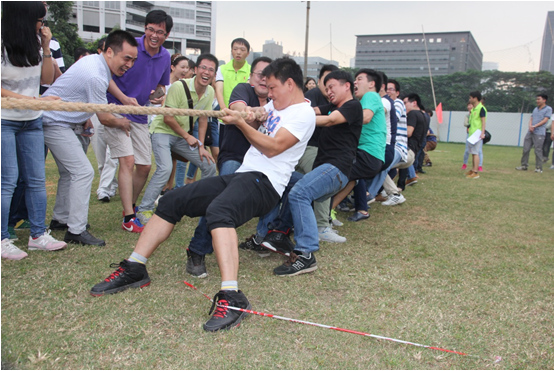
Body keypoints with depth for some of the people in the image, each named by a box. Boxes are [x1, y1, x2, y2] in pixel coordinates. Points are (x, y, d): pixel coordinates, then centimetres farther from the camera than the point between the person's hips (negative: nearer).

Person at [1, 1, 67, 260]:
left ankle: (38, 235, 16)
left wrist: (45, 48, -5)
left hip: (31, 122, 6)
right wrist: (34, 101, -18)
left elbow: (47, 79, 5)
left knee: (37, 179, 6)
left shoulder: (34, 44, 3)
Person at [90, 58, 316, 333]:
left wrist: (240, 122, -11)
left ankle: (231, 297, -47)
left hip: (264, 182, -9)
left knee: (219, 211, -40)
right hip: (240, 175, 9)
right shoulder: (275, 105, 25)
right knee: (171, 201, -1)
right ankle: (134, 269, 1)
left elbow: (272, 148, -12)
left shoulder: (304, 113, -2)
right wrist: (254, 117, 3)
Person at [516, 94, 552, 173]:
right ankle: (524, 165, 14)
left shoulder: (548, 109, 1)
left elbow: (545, 120, -8)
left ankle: (539, 168, -2)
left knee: (538, 150, -8)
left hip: (539, 133, -6)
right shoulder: (535, 109, 19)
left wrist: (534, 126, -14)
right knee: (525, 149, 5)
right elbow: (531, 119, 15)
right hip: (530, 132, 6)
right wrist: (530, 126, -5)